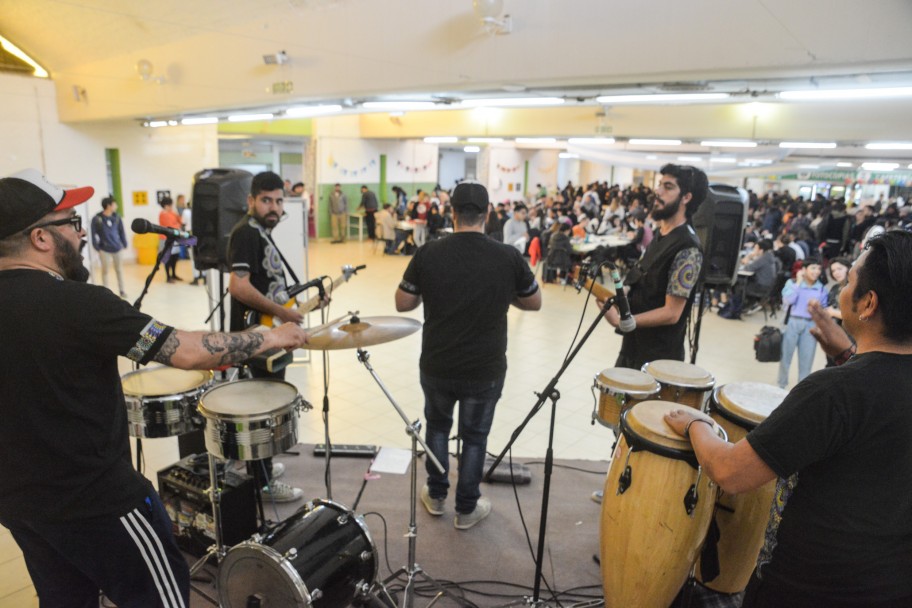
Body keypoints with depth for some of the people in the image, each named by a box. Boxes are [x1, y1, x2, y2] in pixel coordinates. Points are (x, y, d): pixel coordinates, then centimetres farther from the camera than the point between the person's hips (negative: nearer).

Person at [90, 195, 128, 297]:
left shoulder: (116, 217, -2)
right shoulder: (97, 219, -12)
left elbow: (121, 231, 6)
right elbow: (94, 234, -7)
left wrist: (124, 244, 6)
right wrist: (97, 248, -9)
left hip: (118, 248, 3)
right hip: (105, 249, -3)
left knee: (119, 270, 12)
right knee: (105, 271, 8)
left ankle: (122, 290, 22)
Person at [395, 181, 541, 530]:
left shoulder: (428, 254, -11)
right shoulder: (508, 257, -12)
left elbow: (403, 304, -2)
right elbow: (534, 303, 2)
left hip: (436, 365, 1)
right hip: (486, 369, -1)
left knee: (437, 425, 25)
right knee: (474, 436, 17)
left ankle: (436, 496, 39)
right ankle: (466, 509, 31)